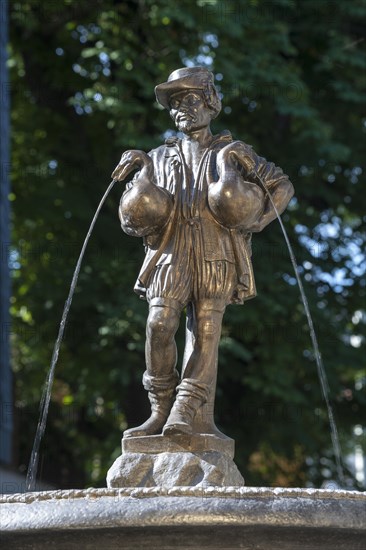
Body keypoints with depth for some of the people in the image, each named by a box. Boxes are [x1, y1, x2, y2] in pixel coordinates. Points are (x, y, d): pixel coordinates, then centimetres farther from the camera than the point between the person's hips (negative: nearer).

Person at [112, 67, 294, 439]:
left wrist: (257, 220, 1)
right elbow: (135, 210, 21)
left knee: (205, 331, -10)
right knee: (159, 324, -16)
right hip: (171, 254, 2)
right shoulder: (160, 157, 21)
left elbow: (281, 185, 16)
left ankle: (184, 414, -15)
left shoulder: (230, 152, 14)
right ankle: (161, 411, -9)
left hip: (216, 257, -2)